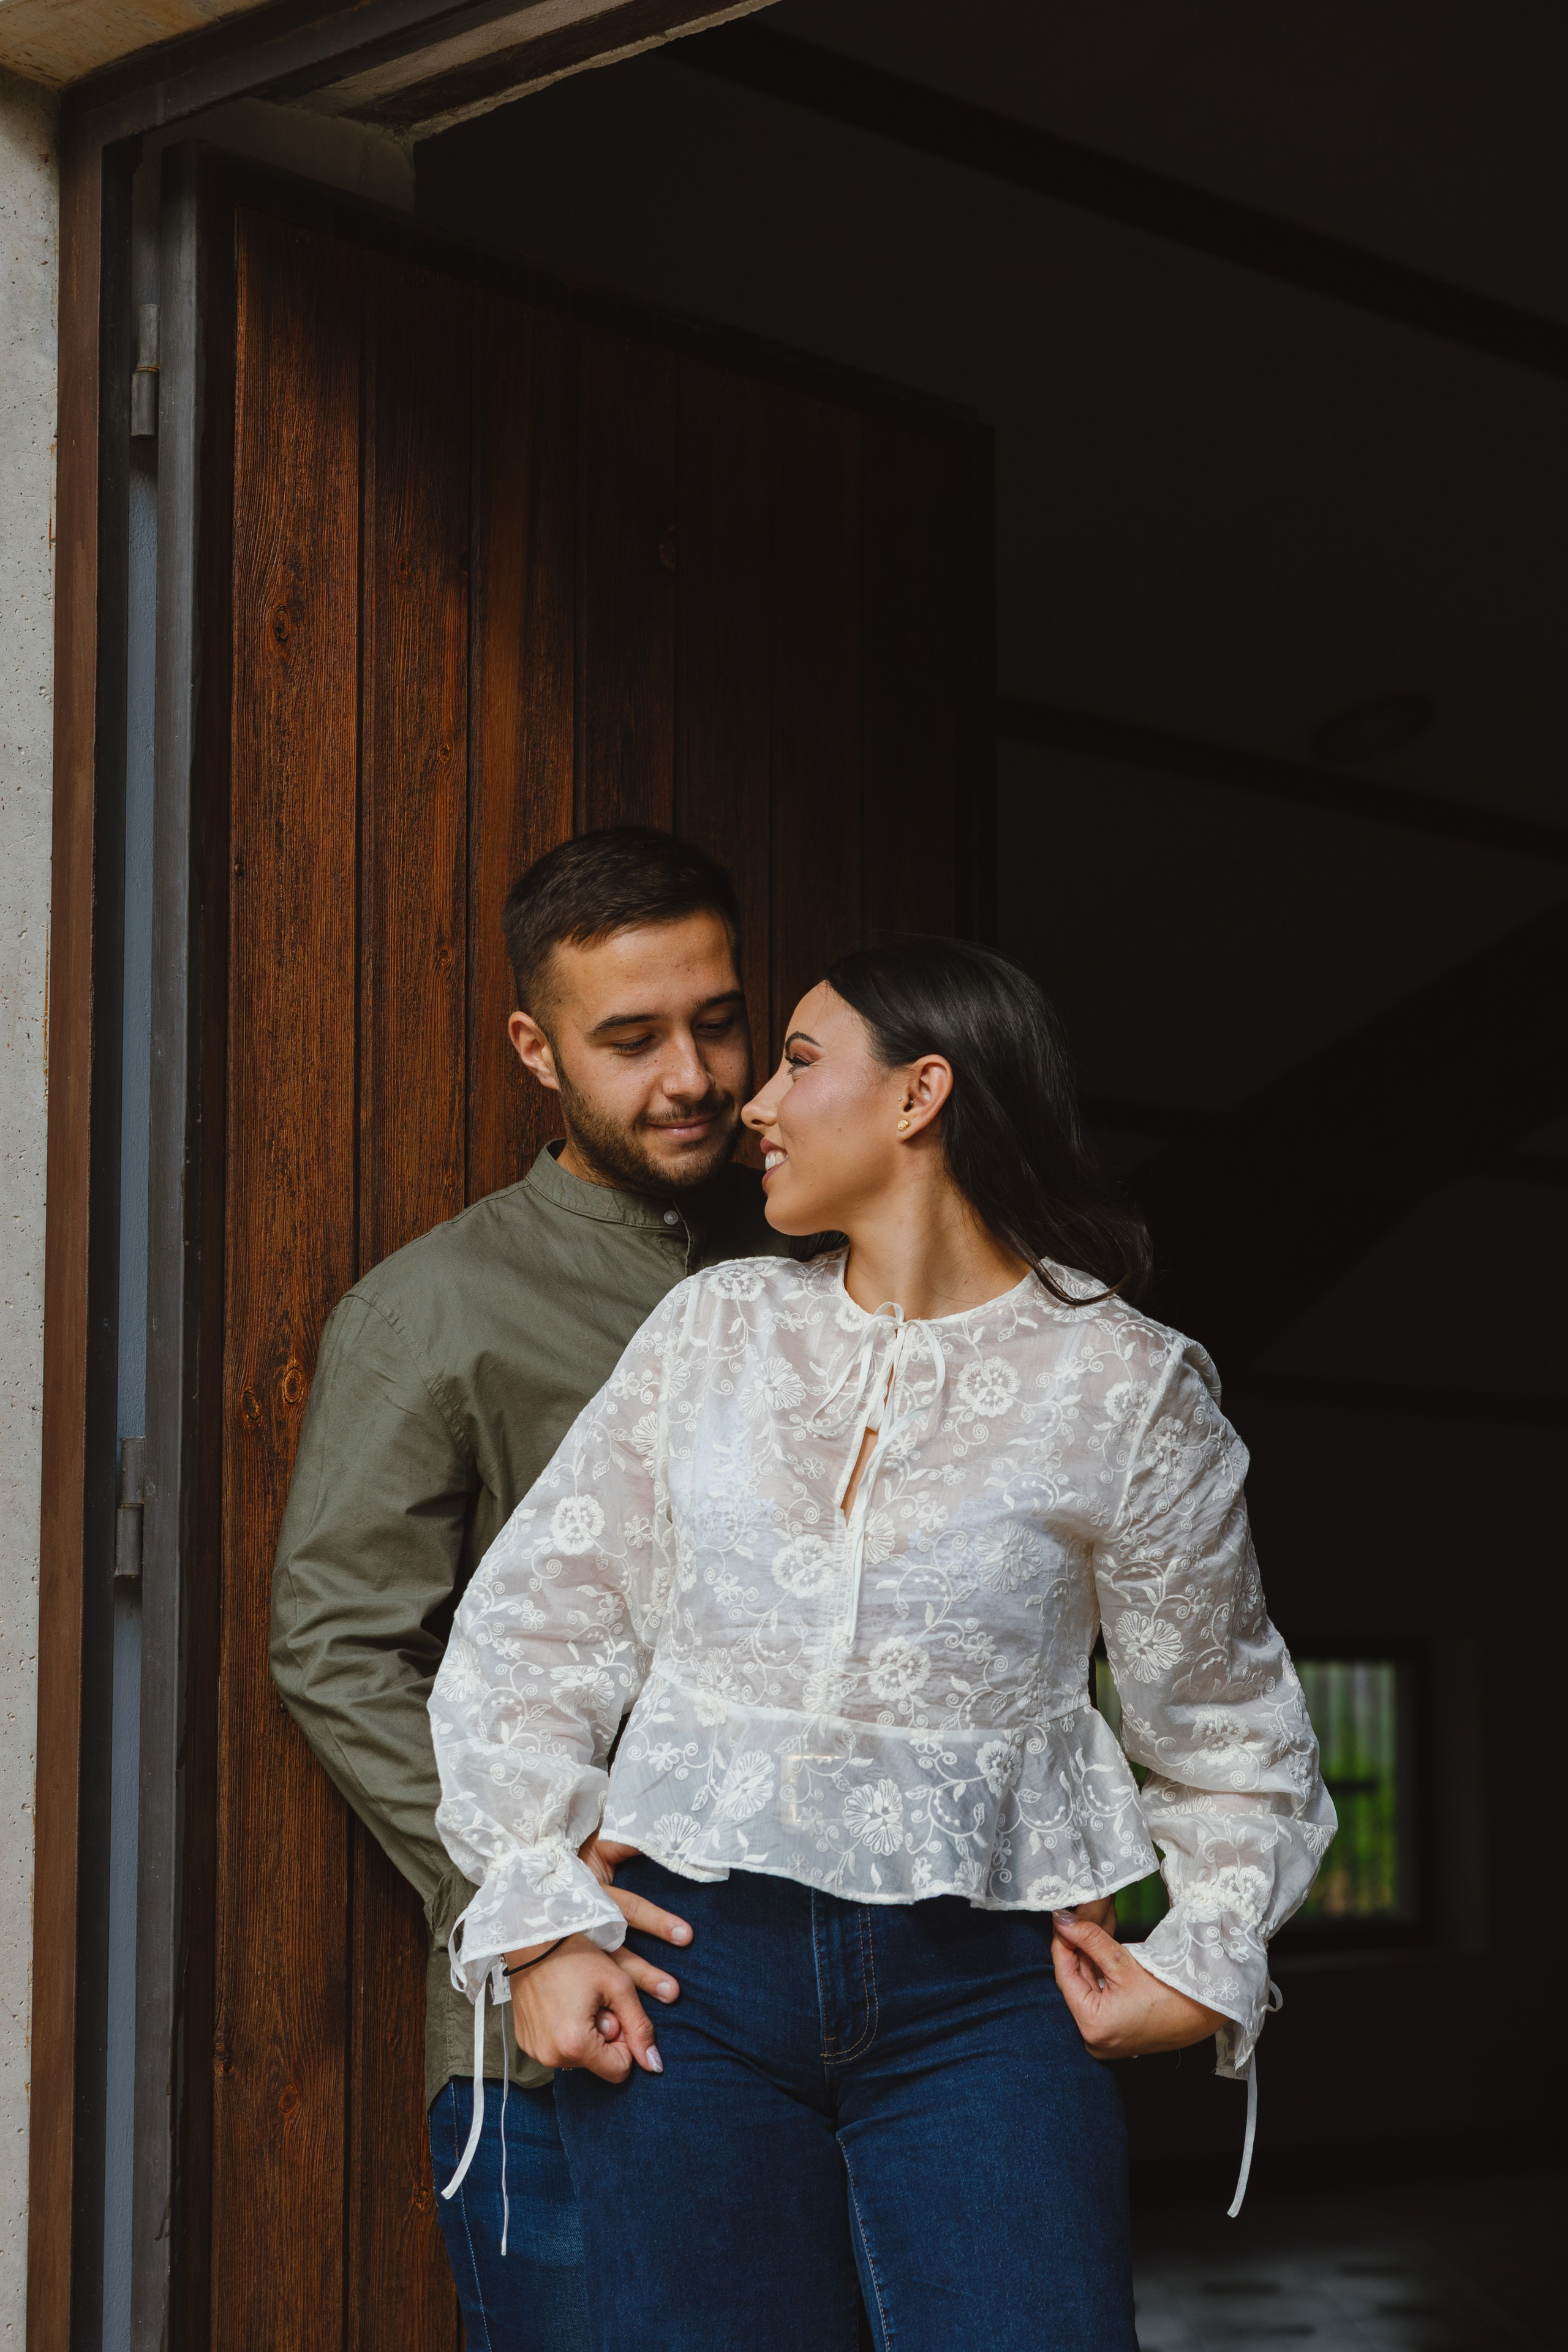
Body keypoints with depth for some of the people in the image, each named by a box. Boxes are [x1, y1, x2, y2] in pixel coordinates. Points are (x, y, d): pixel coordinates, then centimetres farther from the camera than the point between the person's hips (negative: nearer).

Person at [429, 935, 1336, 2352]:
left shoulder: (1126, 1385, 1)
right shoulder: (717, 1328, 8)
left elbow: (1226, 1724, 11)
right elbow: (531, 1622, 9)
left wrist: (1205, 1966, 1)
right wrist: (540, 1923, 1)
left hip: (981, 1988, -2)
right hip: (690, 1972, 2)